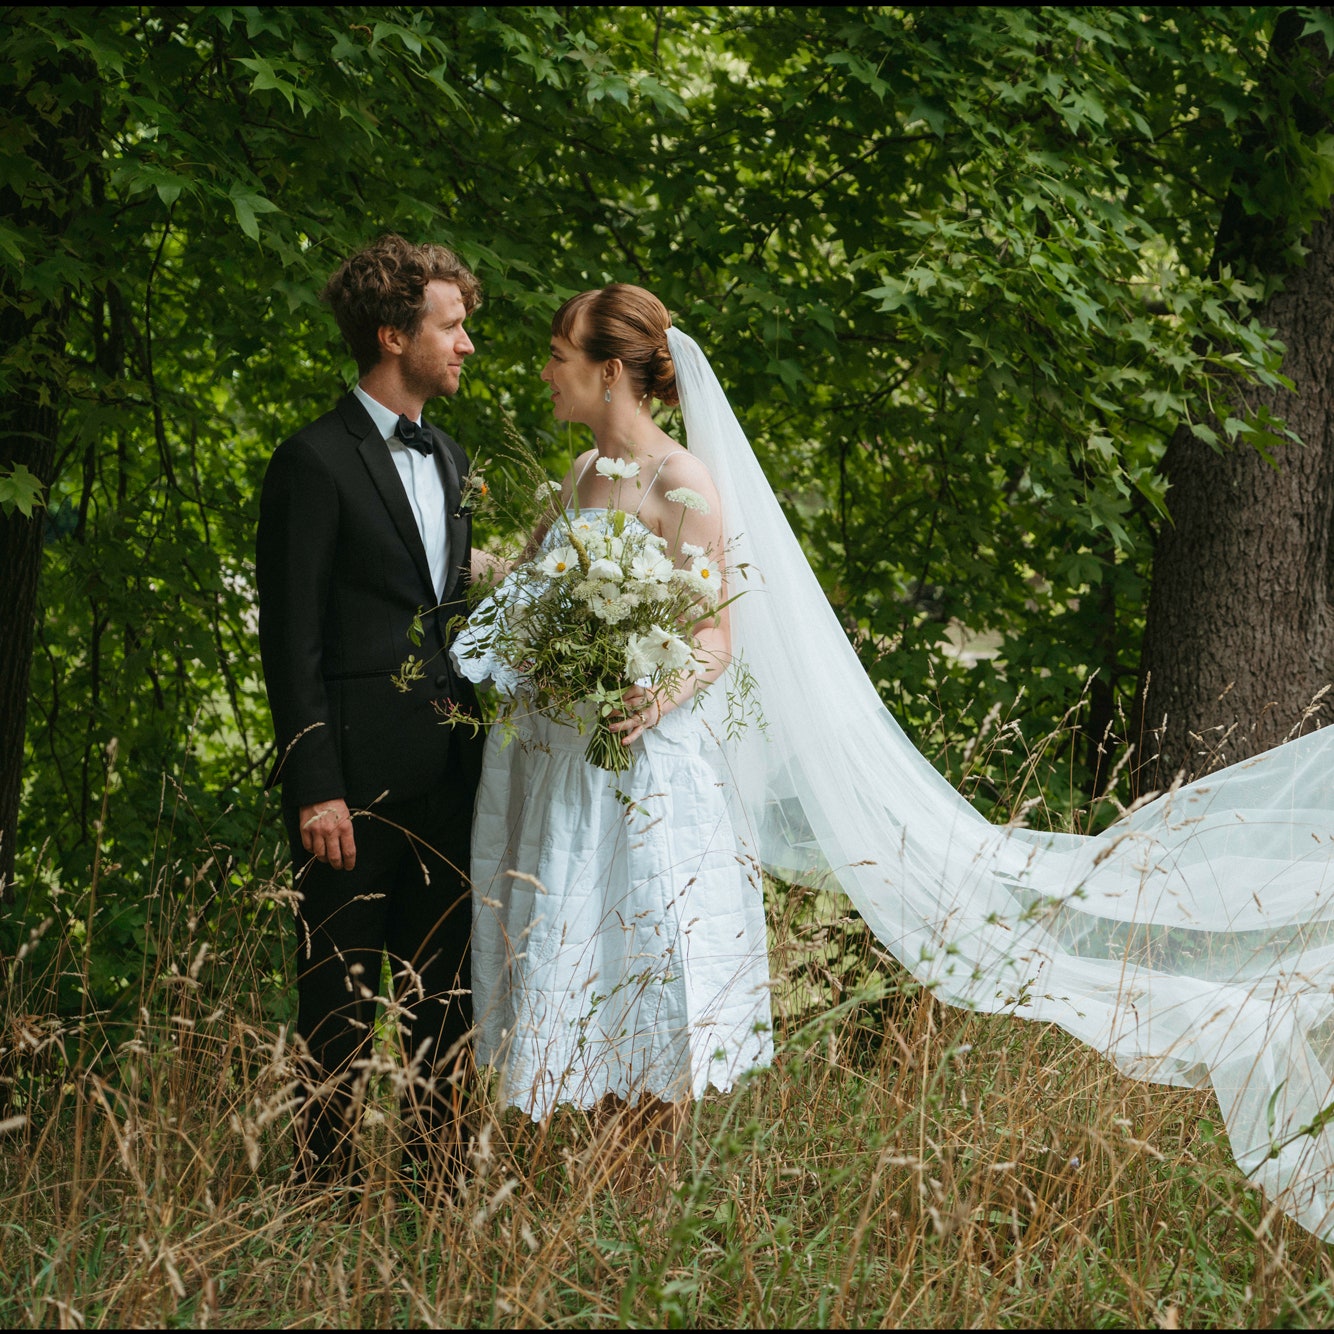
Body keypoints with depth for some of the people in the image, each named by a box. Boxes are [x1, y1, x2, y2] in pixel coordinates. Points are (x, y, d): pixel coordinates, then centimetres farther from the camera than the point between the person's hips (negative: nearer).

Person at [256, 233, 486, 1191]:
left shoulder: (448, 460, 16)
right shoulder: (315, 464, -8)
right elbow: (292, 643, -11)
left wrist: (478, 752, 14)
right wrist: (314, 789, -16)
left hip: (448, 777, 7)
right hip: (359, 780, -7)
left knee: (445, 1000, 10)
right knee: (339, 1007, 0)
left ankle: (437, 1180, 18)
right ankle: (327, 1183, 7)